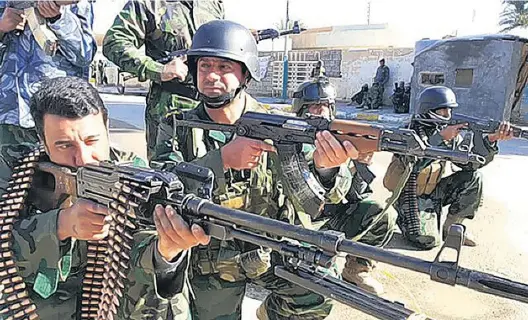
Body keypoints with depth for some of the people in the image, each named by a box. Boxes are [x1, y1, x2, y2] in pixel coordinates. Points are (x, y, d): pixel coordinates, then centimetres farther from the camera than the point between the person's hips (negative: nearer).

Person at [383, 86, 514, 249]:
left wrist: (491, 139, -22)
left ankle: (451, 227, 5)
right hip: (411, 194, -6)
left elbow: (470, 163, -8)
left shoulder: (450, 133, 0)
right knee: (428, 241, -19)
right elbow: (411, 162, -34)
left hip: (433, 191, 6)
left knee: (474, 178, -9)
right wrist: (440, 137, -36)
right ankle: (404, 218, 15)